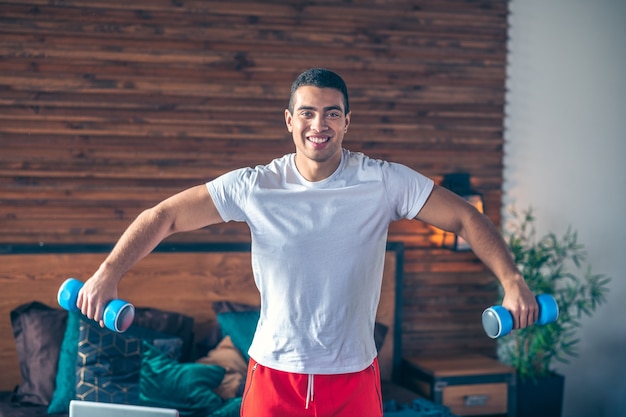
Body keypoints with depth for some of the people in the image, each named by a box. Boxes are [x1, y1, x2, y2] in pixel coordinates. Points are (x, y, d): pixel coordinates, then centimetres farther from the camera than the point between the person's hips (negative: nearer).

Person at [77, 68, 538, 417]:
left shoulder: (384, 183, -6)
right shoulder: (254, 187, -6)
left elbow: (465, 218, -3)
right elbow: (164, 216, -4)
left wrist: (512, 281, -16)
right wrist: (108, 273, -16)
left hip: (353, 377, 0)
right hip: (274, 373, 0)